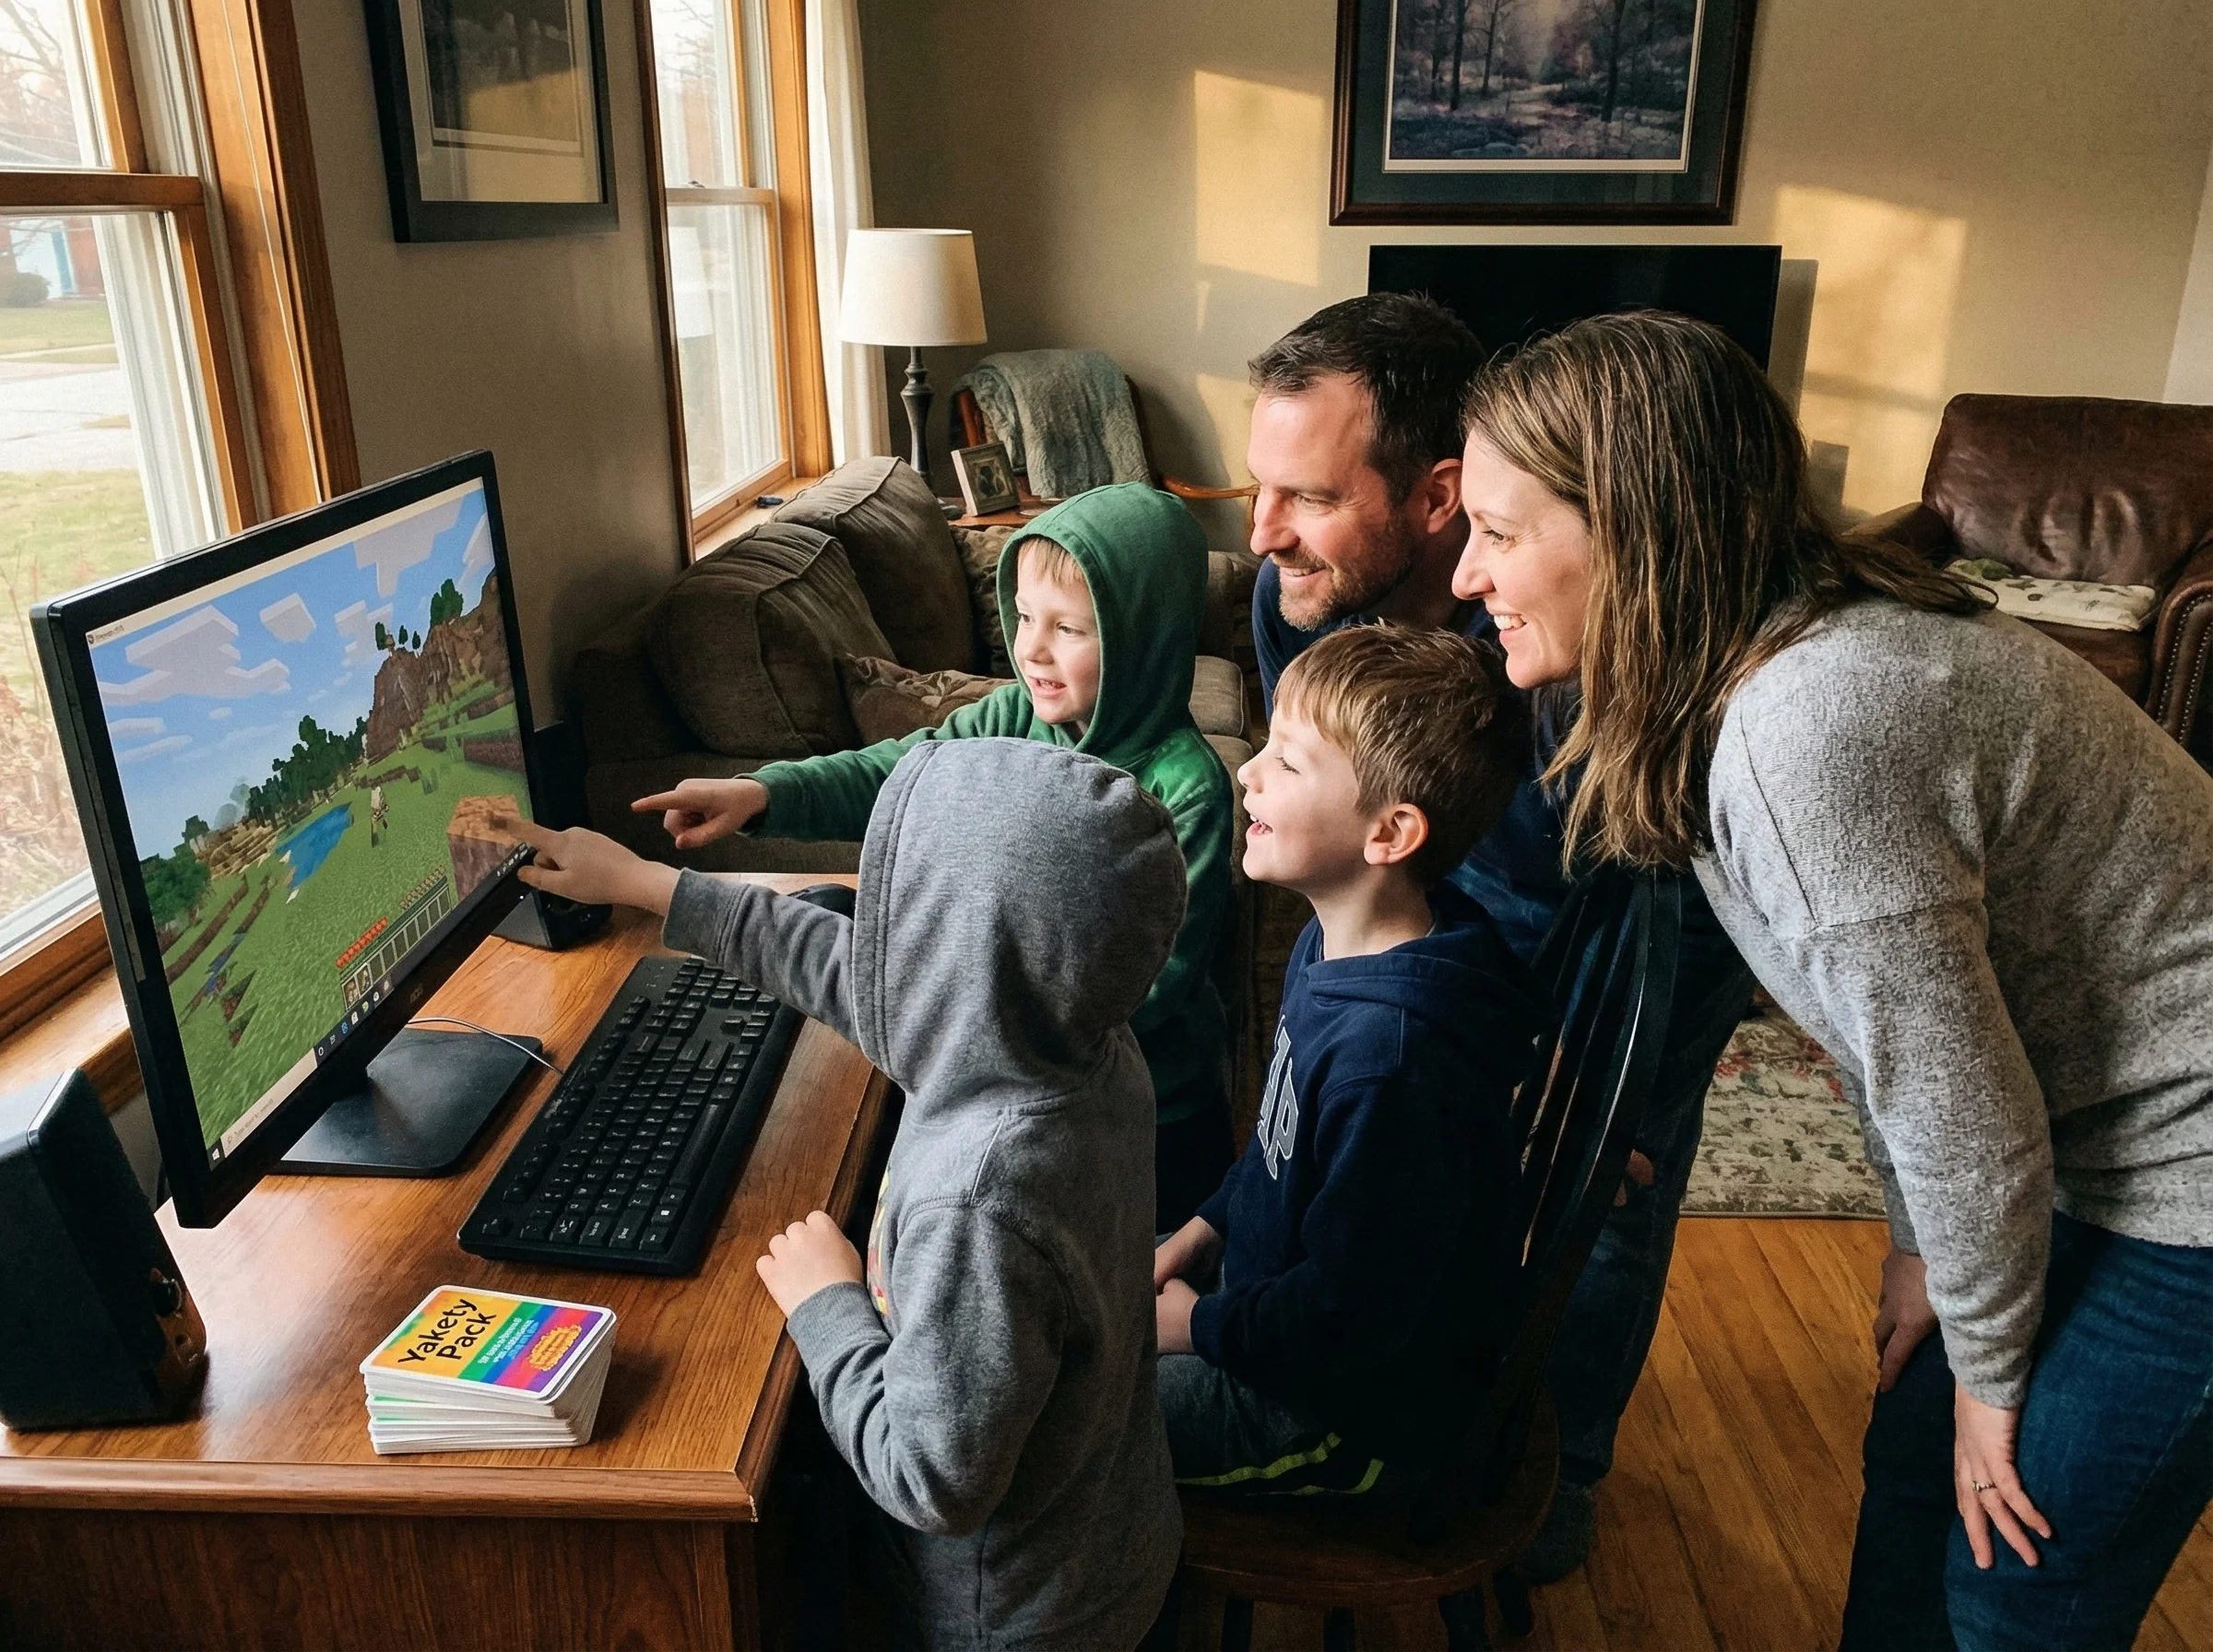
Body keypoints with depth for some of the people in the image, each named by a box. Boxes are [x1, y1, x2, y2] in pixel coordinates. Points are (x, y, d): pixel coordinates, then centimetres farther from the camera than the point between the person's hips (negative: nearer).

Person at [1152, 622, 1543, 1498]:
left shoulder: (1391, 1055, -36)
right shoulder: (1335, 946, -4)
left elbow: (1352, 1313, -27)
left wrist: (1198, 1325, -14)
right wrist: (1206, 1228, 7)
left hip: (1358, 1415, -9)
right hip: (1273, 1278, 9)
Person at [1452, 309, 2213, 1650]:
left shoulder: (1801, 731, -35)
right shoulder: (1773, 651, -5)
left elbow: (1960, 1107, -25)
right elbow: (1893, 998, 4)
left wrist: (1991, 1374, -8)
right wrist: (1924, 1246, 11)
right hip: (2091, 1135, 8)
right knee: (1915, 1463, 20)